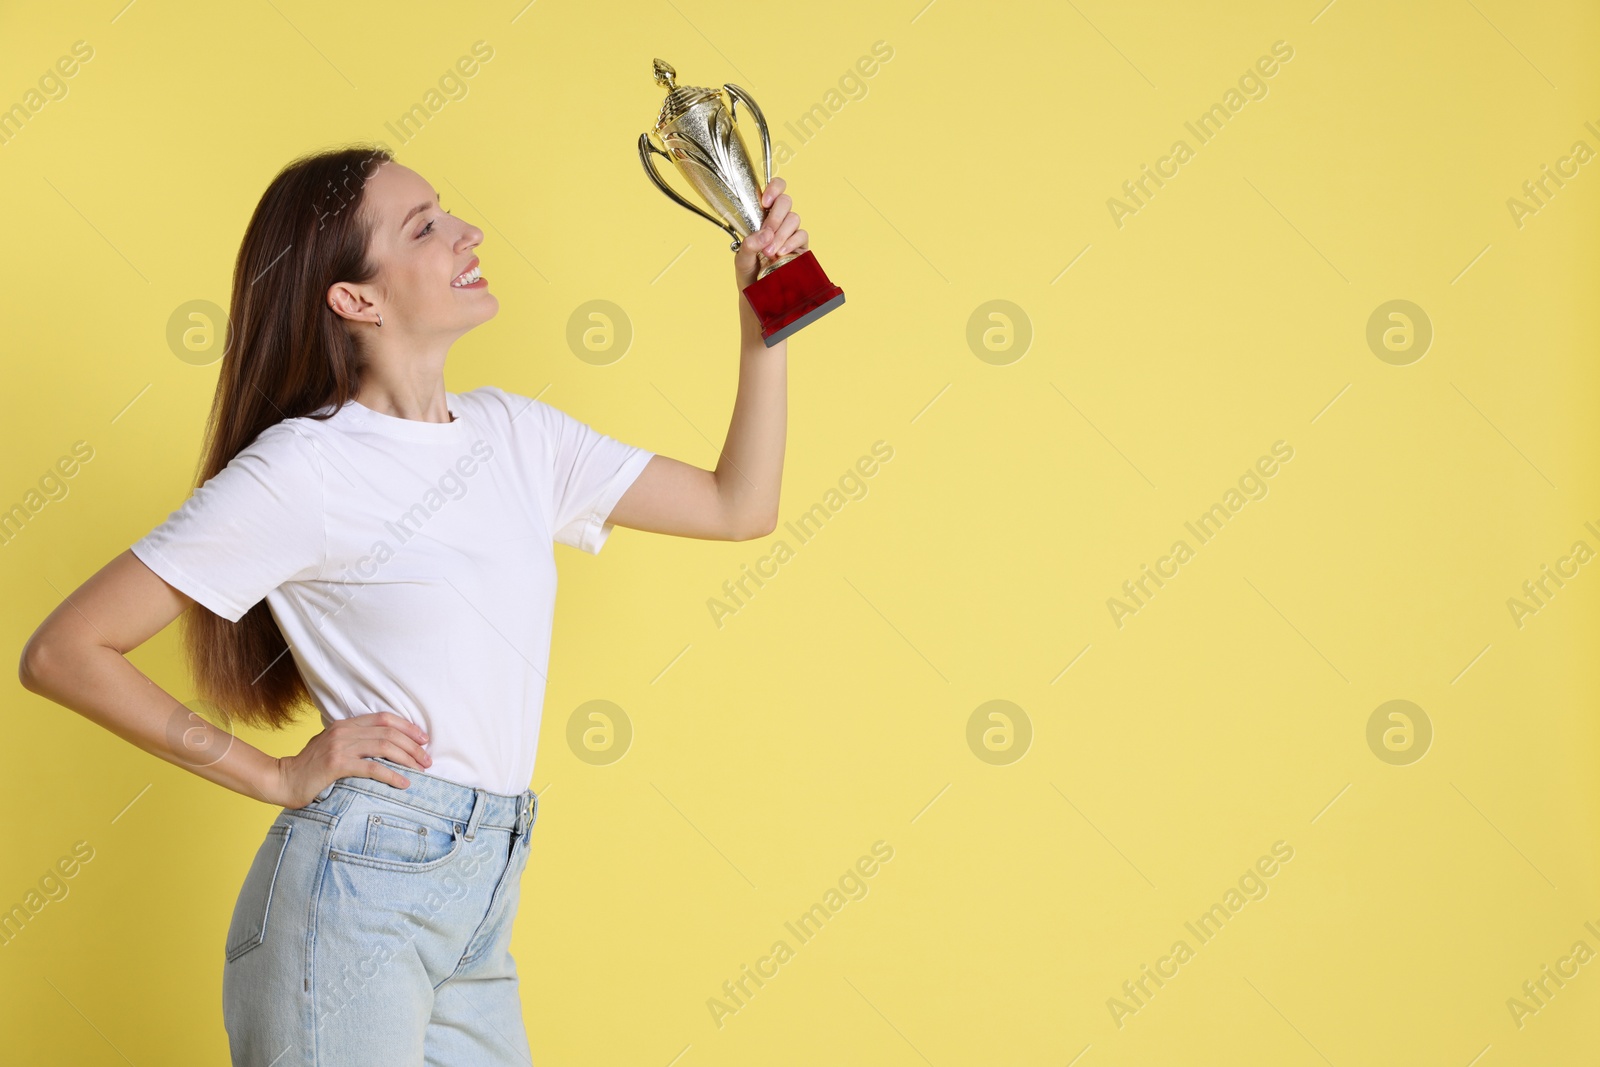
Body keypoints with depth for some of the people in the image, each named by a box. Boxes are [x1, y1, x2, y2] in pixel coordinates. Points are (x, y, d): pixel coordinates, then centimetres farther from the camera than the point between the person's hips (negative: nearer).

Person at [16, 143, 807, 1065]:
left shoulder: (515, 434, 10)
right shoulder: (303, 470, -10)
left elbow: (738, 506, 14)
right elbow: (62, 653, -11)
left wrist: (765, 320, 7)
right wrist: (278, 777, -8)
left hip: (477, 914, 6)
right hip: (357, 893, -6)